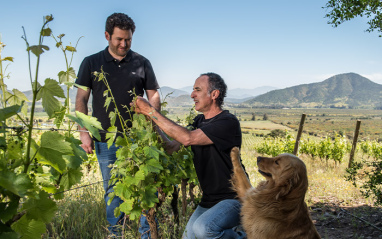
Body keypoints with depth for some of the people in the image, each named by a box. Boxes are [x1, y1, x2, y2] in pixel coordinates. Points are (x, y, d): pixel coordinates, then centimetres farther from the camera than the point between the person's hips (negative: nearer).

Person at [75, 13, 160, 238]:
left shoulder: (142, 63, 5)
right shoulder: (91, 63, 4)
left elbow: (153, 96, 6)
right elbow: (81, 99, 4)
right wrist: (84, 132, -4)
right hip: (106, 141, 1)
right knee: (112, 190, 11)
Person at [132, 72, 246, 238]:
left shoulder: (228, 122, -18)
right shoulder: (199, 121, 10)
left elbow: (188, 138, -28)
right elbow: (172, 147, 4)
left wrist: (152, 112, -23)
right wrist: (149, 119, -4)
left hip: (233, 198, -8)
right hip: (208, 200, 8)